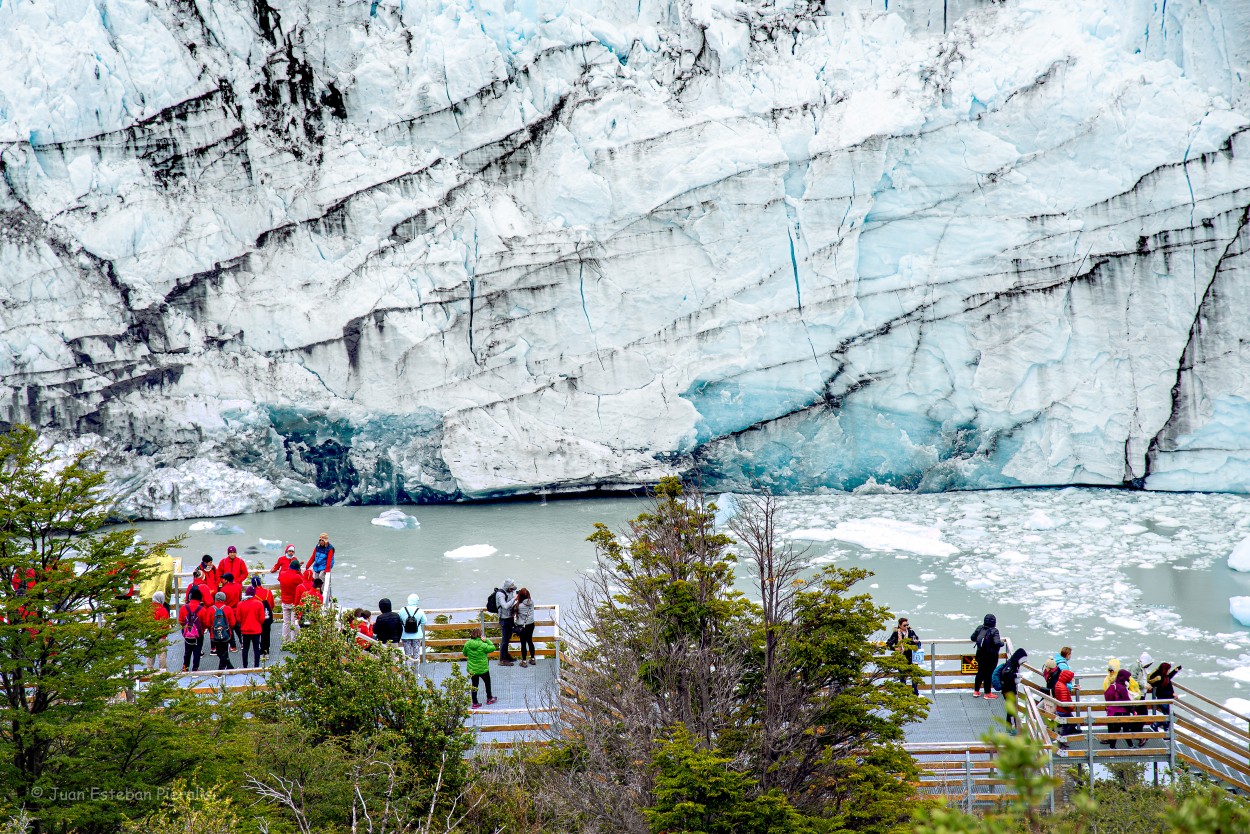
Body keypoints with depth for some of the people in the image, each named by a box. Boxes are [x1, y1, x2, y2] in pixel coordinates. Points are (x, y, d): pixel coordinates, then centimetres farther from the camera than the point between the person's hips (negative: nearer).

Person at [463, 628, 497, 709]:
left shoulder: (467, 644, -11)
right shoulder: (483, 645, -24)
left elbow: (465, 654, 4)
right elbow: (493, 648, -10)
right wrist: (486, 640, -9)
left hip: (472, 669, 3)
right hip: (483, 669, -3)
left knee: (474, 685, 16)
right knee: (487, 682, 22)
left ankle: (475, 703, 19)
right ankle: (489, 698, 38)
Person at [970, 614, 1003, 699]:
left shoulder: (980, 628, -3)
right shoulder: (994, 631, -21)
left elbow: (973, 638, 4)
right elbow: (997, 643, -29)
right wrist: (1002, 642, -9)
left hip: (980, 654, 6)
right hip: (991, 656, -6)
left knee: (980, 672, 20)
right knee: (988, 674, 7)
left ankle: (976, 691, 28)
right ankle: (987, 693, 18)